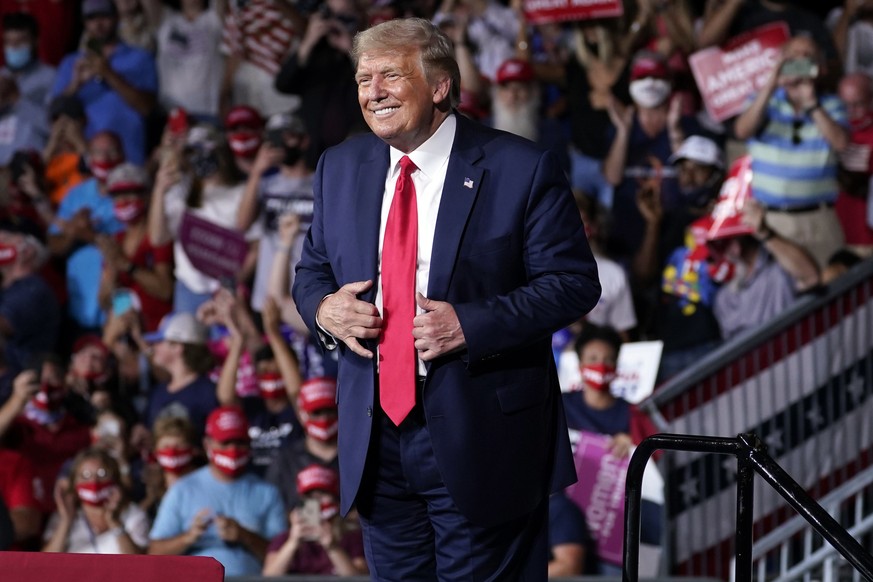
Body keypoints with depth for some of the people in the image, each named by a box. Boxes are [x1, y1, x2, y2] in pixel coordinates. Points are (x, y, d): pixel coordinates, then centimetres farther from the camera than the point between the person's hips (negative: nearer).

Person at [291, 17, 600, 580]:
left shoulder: (521, 168, -7)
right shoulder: (341, 168, 10)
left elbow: (574, 282, -9)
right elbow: (312, 271, 19)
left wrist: (470, 323, -20)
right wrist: (323, 307, -6)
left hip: (480, 441, -5)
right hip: (376, 438, 5)